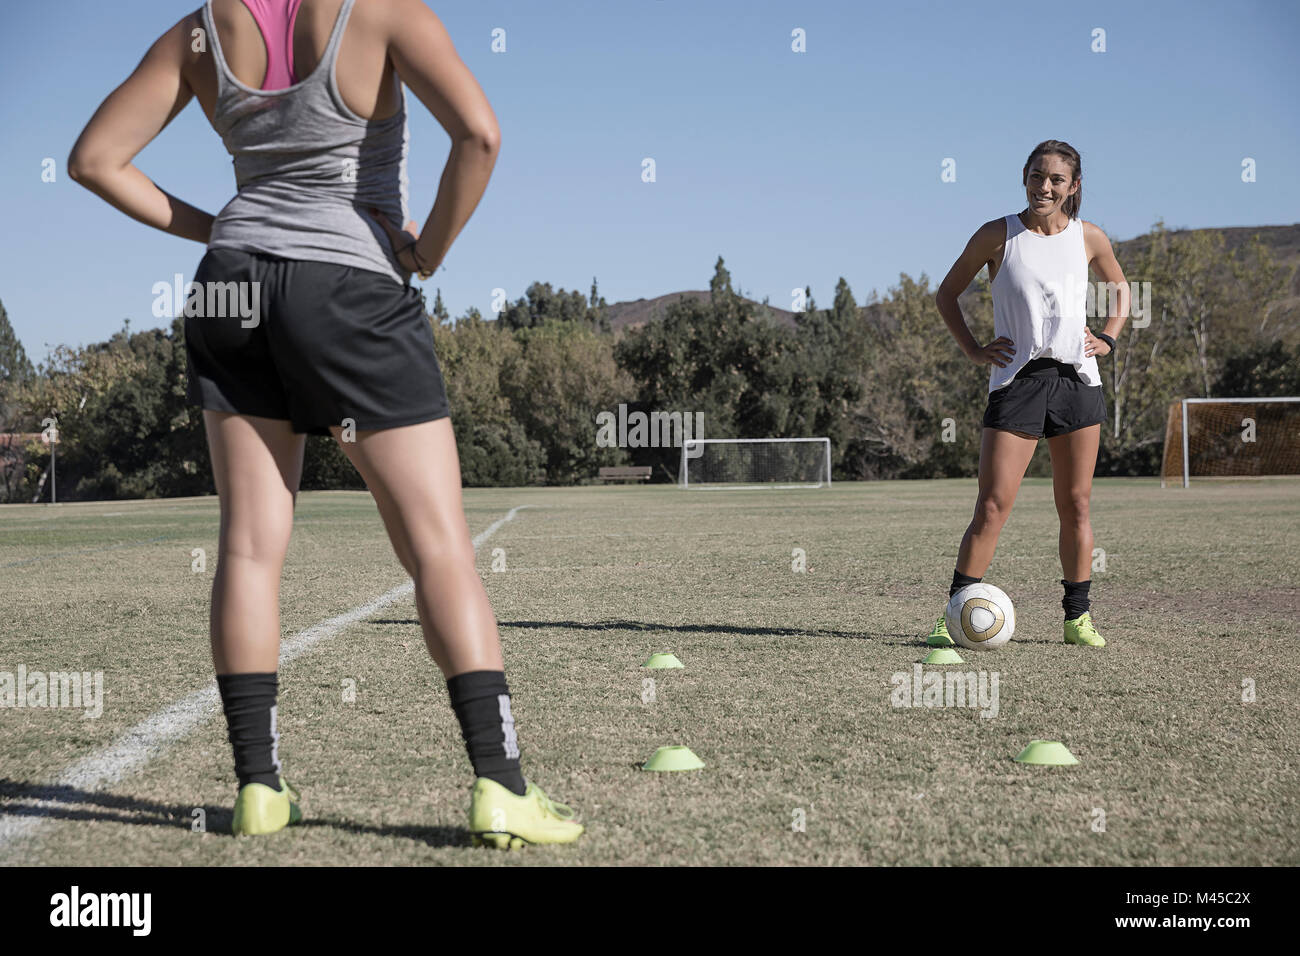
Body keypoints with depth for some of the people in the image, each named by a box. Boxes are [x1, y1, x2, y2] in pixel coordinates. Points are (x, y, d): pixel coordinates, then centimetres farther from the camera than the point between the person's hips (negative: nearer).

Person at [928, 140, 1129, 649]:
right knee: (992, 506, -8)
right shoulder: (998, 235, 0)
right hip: (1016, 382, -2)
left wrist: (1108, 337, 10)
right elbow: (947, 292, 9)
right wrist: (973, 350, -1)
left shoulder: (1089, 238, 7)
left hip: (1077, 382, 3)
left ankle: (1078, 615, 16)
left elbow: (1120, 287, 26)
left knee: (1075, 505, 6)